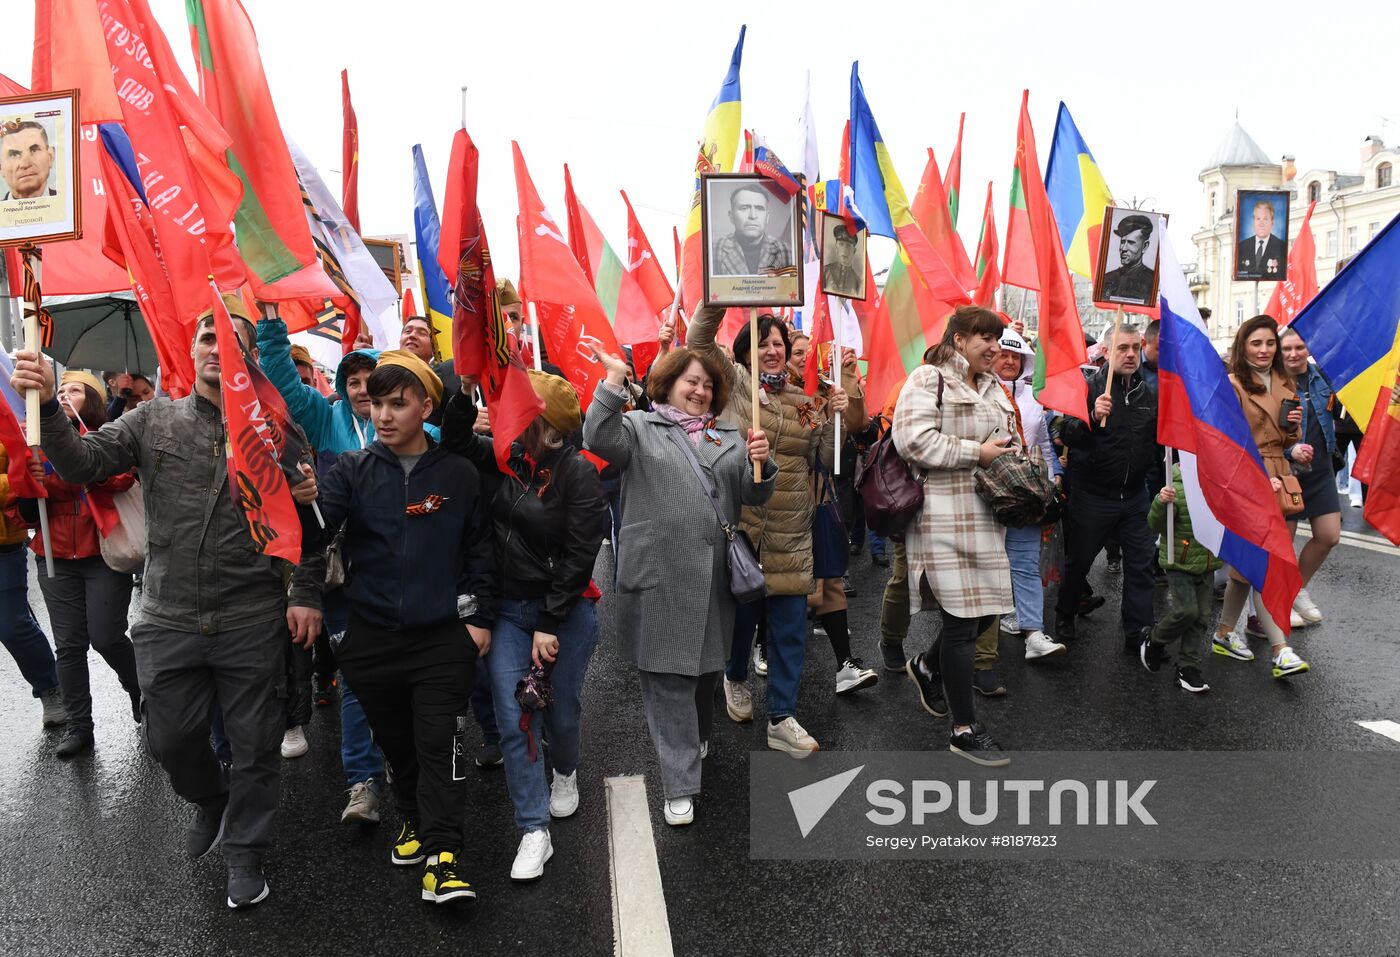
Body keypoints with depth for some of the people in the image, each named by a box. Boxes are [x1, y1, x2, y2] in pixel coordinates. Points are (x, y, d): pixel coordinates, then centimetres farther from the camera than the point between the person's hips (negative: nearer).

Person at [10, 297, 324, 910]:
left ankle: (244, 852, 31)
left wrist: (306, 594, -5)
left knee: (254, 746, 9)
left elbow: (308, 521, -2)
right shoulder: (154, 420, 3)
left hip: (252, 623, -2)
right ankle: (211, 801, 48)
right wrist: (47, 404, -23)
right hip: (168, 621, 2)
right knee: (170, 739, 16)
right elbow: (82, 464, -8)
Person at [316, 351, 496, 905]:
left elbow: (480, 550, 5)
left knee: (440, 746, -4)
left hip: (442, 637, -2)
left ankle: (442, 857, 1)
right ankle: (415, 819, 38)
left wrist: (481, 617, 1)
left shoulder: (458, 475, -1)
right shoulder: (353, 470, 1)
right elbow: (319, 526, -14)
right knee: (396, 743, 16)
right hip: (371, 638, 2)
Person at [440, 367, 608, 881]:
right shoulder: (507, 459, 1)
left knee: (561, 712, 11)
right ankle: (534, 833, 8)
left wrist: (550, 624, -16)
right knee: (513, 719, -3)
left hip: (567, 611, -4)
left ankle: (565, 772, 47)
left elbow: (579, 556, -16)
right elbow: (456, 443, 10)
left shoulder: (578, 473, -14)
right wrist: (466, 391, -7)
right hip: (510, 608, 4)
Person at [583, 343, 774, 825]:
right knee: (668, 678, -2)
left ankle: (696, 741, 44)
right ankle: (679, 786, 6)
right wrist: (614, 378, -24)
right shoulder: (640, 428, 3)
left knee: (706, 668, 18)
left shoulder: (730, 437, 17)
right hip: (659, 577, -4)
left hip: (714, 576, 5)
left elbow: (754, 495, 10)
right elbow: (598, 438, -17)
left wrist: (760, 462, -11)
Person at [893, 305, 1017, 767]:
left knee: (988, 607, 10)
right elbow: (915, 440, -20)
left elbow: (1009, 440, 30)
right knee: (962, 617, -4)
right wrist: (976, 453, -15)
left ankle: (928, 667, 39)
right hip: (944, 515, -9)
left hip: (984, 515, 9)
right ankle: (965, 730, 9)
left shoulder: (993, 388, 20)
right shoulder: (928, 380, -8)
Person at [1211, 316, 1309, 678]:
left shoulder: (1283, 384, 15)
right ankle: (1280, 650, -9)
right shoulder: (1232, 385, -8)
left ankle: (1225, 633, 22)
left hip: (1275, 477, 7)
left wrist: (1293, 427, 3)